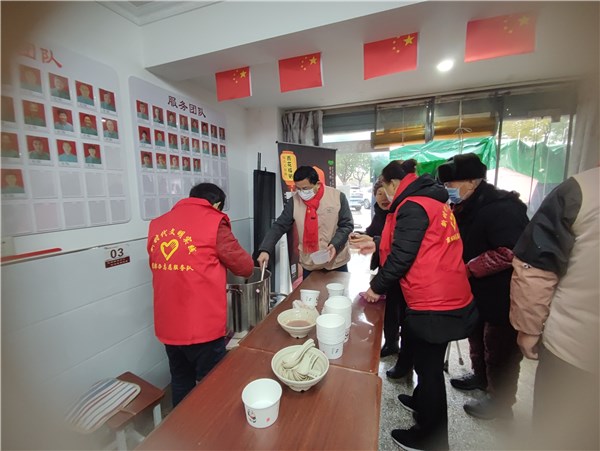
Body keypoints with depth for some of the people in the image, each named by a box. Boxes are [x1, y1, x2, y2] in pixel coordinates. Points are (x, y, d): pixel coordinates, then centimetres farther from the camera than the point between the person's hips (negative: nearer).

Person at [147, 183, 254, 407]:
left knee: (181, 384, 25)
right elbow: (245, 267, -6)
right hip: (202, 326, -6)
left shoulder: (158, 224, 5)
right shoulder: (214, 223, -13)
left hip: (168, 325, 6)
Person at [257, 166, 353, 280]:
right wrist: (265, 250, -15)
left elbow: (347, 225, -4)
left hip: (336, 263, -1)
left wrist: (335, 244, -19)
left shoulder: (337, 197, -10)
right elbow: (279, 226, -5)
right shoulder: (294, 201, -6)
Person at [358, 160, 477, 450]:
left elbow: (402, 256, -21)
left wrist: (376, 287, -8)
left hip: (433, 303, -9)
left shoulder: (412, 206, -17)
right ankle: (422, 402, 49)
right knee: (428, 363, 26)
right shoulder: (431, 200, 13)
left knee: (429, 368, 9)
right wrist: (378, 245, 23)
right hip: (447, 296, 9)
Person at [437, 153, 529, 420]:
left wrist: (468, 269, -23)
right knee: (477, 338, 24)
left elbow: (509, 253, -31)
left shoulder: (501, 207, -24)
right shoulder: (464, 208, 4)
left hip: (502, 296, -9)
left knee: (500, 350, 9)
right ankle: (481, 376, 47)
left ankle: (500, 402, 30)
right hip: (476, 292, 9)